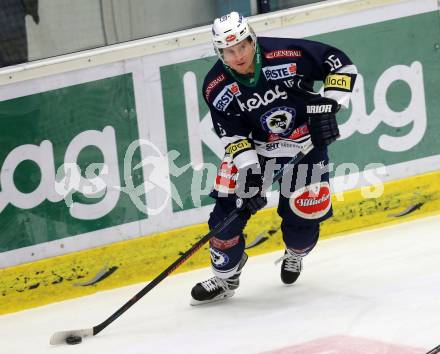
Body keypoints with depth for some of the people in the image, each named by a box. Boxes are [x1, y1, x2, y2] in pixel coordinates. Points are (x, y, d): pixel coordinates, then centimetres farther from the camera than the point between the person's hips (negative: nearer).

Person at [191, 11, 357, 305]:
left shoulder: (288, 55, -26)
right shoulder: (216, 87, -17)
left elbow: (340, 64, -16)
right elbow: (233, 134, -12)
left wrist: (329, 104, -22)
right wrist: (248, 168, -22)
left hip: (307, 142, -2)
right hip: (255, 146, 2)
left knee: (303, 214, -1)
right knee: (230, 206, -10)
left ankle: (295, 255, 35)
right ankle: (224, 277, 7)